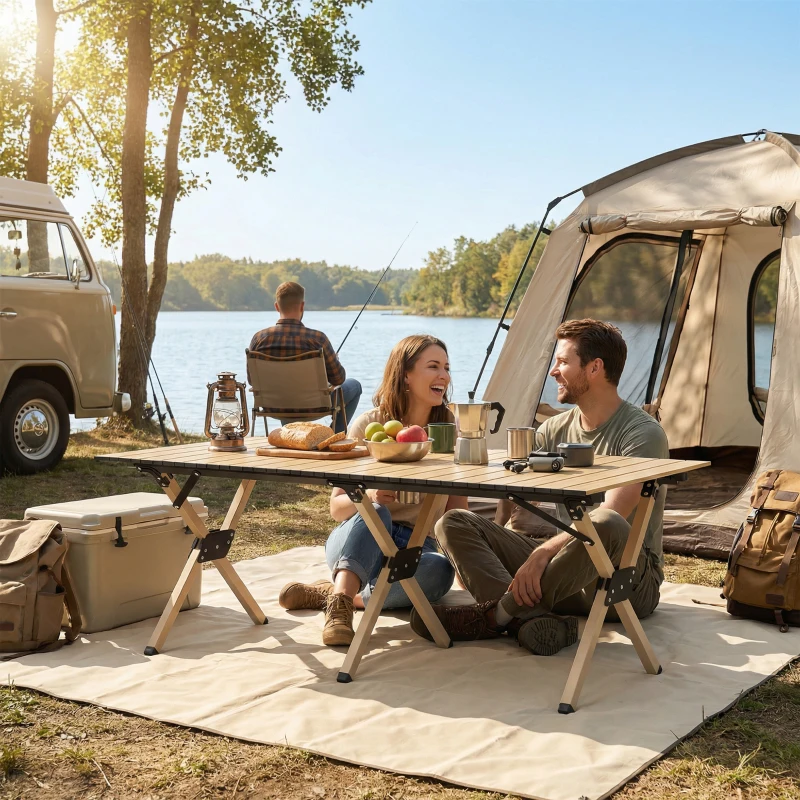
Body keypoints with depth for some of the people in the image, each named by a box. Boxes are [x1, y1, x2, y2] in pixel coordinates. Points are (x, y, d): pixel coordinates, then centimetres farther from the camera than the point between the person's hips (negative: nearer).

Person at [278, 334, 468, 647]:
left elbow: (456, 509, 1)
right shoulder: (369, 425, -5)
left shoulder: (448, 428, 0)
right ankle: (340, 605, -49)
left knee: (439, 570, -34)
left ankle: (335, 592, -22)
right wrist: (368, 497, -27)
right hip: (355, 542, -1)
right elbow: (336, 507, -5)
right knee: (375, 514, -36)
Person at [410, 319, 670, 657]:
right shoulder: (556, 429, 11)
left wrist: (545, 550, -36)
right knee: (453, 523, -8)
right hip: (565, 573, 7)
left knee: (608, 526, -42)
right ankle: (532, 617, -35)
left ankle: (496, 614, -27)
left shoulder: (643, 433, -12)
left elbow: (611, 514, -26)